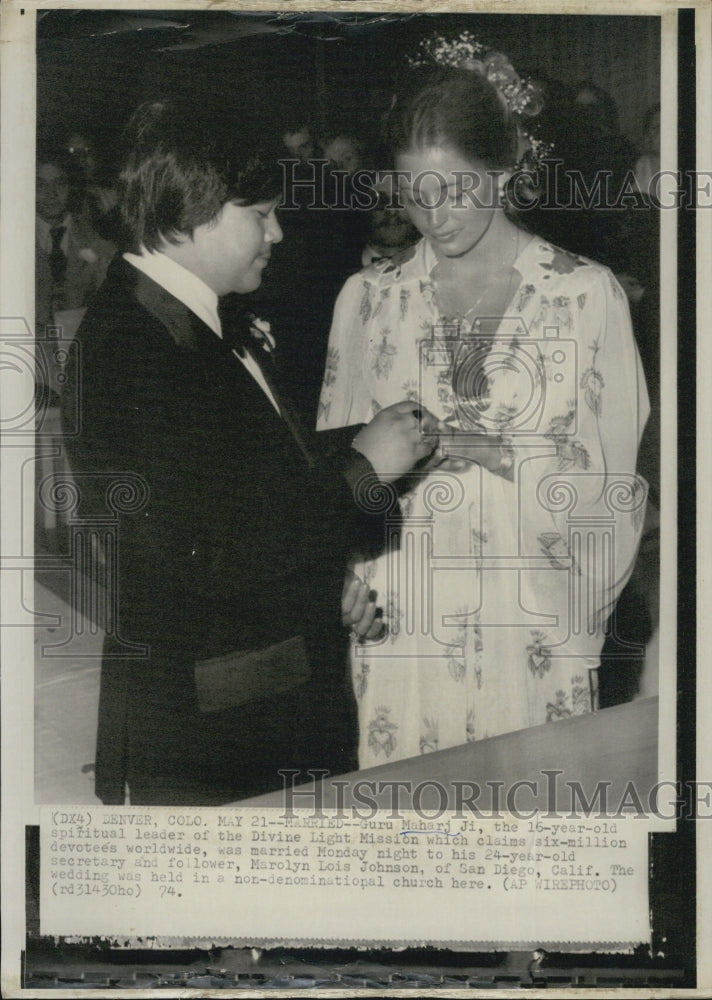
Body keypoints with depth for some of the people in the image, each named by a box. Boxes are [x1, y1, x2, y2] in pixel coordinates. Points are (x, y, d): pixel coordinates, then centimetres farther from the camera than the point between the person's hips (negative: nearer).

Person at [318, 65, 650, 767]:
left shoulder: (587, 293, 3)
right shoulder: (367, 298, 10)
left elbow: (619, 474, 4)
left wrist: (510, 459, -10)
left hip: (537, 624, -1)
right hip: (401, 625, 2)